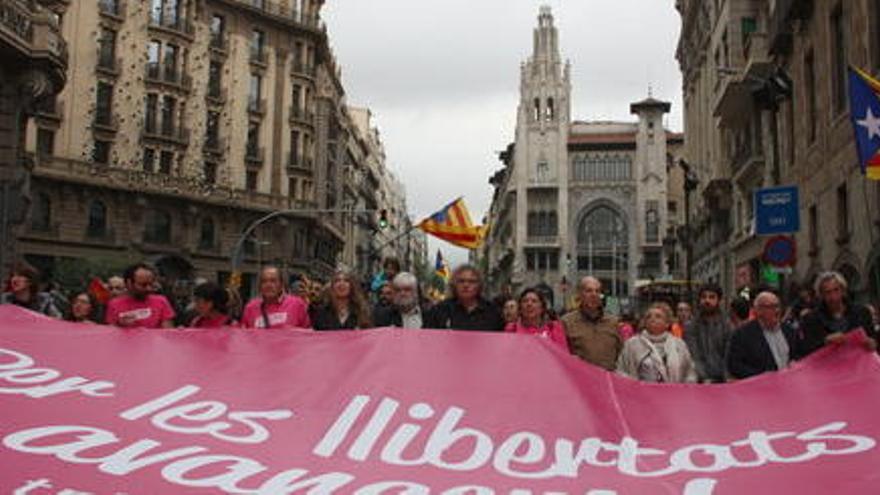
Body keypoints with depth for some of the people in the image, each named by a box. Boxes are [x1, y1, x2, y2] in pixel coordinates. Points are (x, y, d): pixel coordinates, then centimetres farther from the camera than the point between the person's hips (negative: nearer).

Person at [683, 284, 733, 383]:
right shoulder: (691, 327, 2)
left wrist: (726, 378, -14)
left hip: (721, 380, 1)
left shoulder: (726, 326, 5)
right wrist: (704, 378, -18)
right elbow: (693, 356, -6)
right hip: (699, 381, -1)